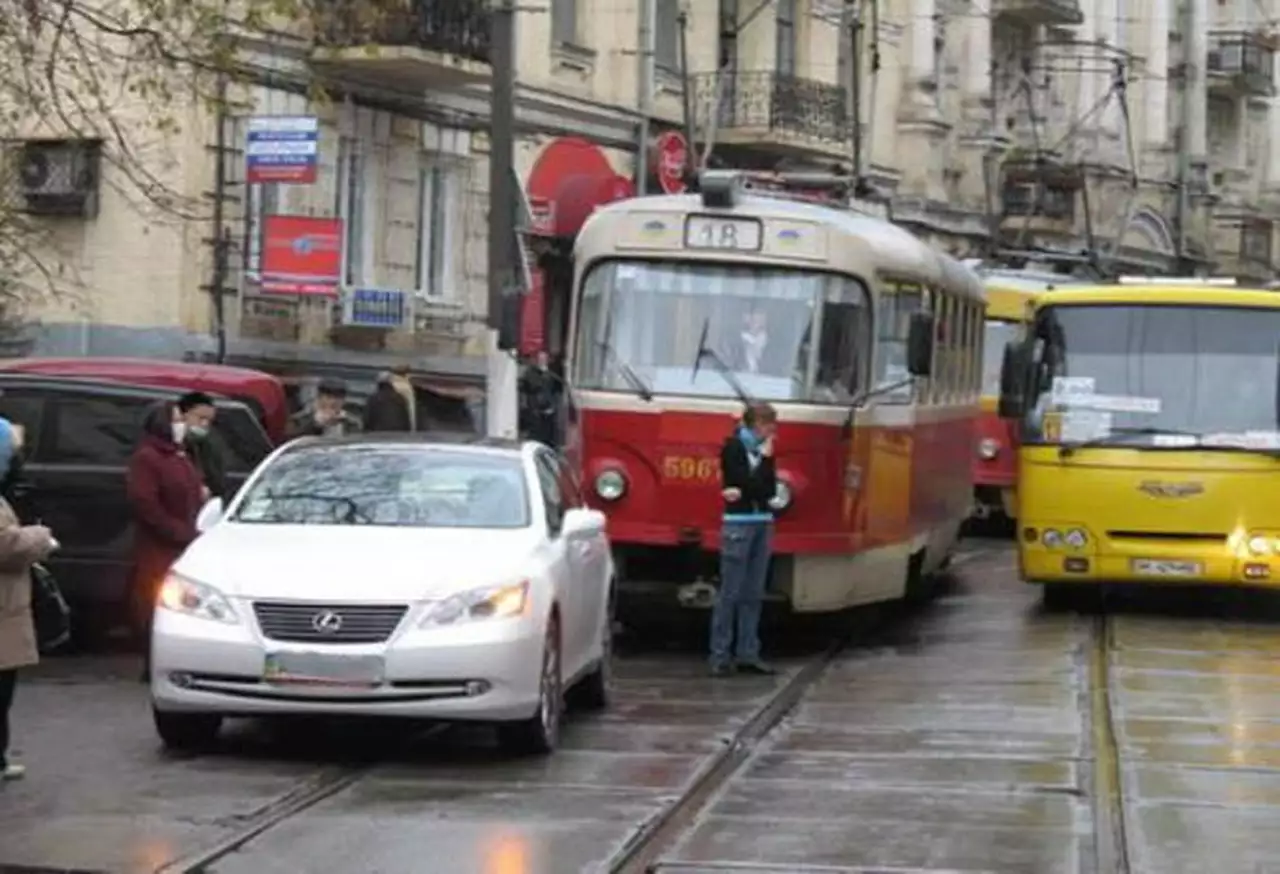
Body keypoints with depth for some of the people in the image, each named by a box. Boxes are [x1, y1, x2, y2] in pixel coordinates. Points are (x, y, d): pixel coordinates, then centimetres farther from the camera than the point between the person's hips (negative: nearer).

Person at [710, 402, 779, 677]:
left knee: (753, 593, 7)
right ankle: (720, 656, -4)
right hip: (738, 524, -7)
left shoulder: (763, 449, 12)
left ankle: (748, 654, 10)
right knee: (729, 592, -6)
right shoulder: (733, 448, -6)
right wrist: (765, 460, -7)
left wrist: (744, 492, -11)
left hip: (763, 523, 7)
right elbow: (749, 484, -14)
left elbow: (770, 489, 4)